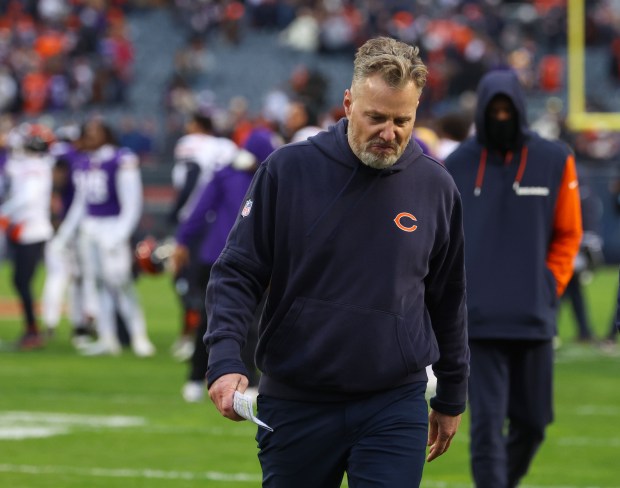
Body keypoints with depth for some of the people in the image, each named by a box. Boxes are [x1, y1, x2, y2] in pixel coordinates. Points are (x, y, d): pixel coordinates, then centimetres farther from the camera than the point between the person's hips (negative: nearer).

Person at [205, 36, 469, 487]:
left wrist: (451, 398, 18)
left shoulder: (436, 187, 2)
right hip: (295, 406, 0)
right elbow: (237, 273, -2)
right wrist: (225, 361, -17)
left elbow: (449, 302, 13)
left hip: (394, 409, 0)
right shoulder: (286, 170, -4)